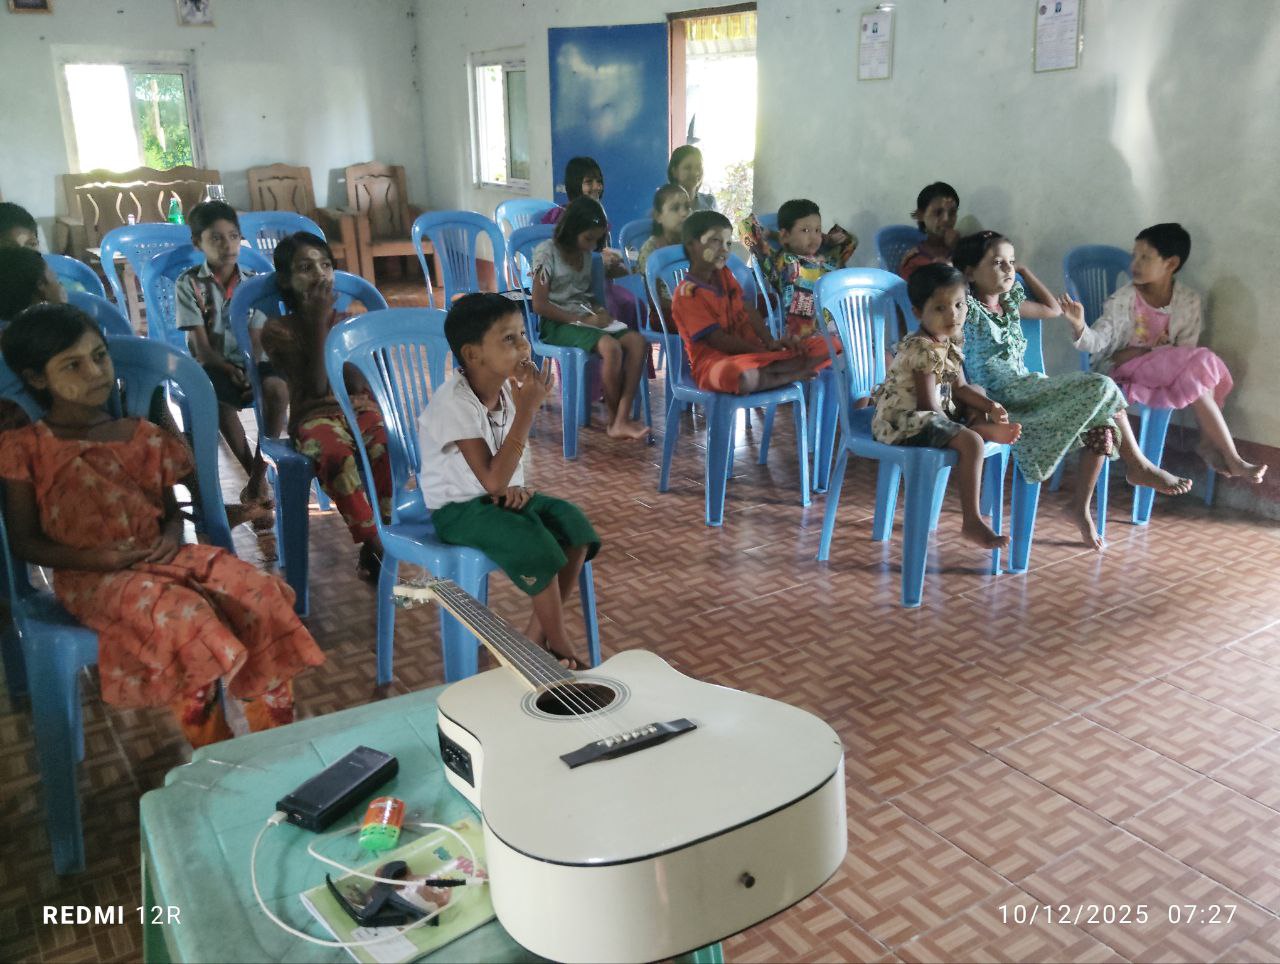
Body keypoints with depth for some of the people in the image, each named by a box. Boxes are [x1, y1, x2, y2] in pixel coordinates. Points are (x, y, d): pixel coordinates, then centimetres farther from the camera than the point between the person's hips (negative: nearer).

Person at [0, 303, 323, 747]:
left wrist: (170, 537, -6)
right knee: (183, 616, -35)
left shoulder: (144, 437, 10)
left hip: (160, 559, 5)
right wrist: (94, 557, -16)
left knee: (259, 593, -20)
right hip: (92, 577, -4)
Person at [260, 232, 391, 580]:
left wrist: (335, 326, -6)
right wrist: (318, 321, -11)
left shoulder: (349, 321, 11)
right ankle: (377, 546, -30)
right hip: (315, 416, -2)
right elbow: (316, 386, -11)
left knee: (386, 447, -34)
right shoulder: (278, 330, 3)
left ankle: (375, 545, -23)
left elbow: (357, 383, -2)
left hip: (359, 407, 3)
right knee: (337, 456, -39)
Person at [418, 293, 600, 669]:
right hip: (458, 509, -8)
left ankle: (537, 633, -1)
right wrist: (527, 410, -31)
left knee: (574, 524, -10)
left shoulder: (507, 388, -1)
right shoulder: (454, 403, -25)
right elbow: (493, 480, -31)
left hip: (499, 497, 8)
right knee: (534, 545, -28)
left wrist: (516, 487, -9)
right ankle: (559, 646, -7)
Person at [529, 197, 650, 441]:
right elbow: (539, 305, -13)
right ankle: (614, 419, -13)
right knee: (611, 347, -33)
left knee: (638, 341, -19)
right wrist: (582, 320, -17)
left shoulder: (586, 253, 13)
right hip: (558, 323, -7)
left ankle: (622, 420, -25)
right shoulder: (547, 252, -9)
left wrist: (599, 310, 0)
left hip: (586, 318, 7)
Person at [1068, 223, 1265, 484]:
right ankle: (1231, 458, -18)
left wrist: (1144, 352, -18)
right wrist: (1079, 325, -41)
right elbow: (1098, 341, -20)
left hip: (1163, 368, 4)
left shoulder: (1188, 301, -2)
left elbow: (1185, 349, -2)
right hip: (1123, 371, -4)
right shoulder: (1124, 300, -12)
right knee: (1199, 364, -24)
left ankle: (1208, 443, -8)